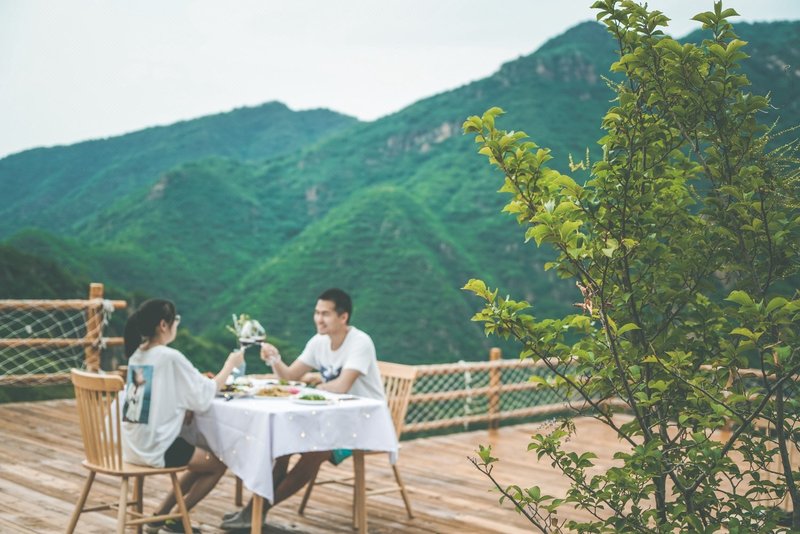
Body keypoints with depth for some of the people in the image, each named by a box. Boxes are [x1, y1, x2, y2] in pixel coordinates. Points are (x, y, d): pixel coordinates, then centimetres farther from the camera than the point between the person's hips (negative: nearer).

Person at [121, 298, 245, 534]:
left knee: (204, 461, 23)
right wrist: (230, 364, 4)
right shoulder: (170, 357, -17)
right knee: (217, 465, 10)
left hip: (133, 444, 8)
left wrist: (202, 380, 12)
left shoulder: (137, 354, 8)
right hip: (155, 447, -8)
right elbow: (205, 395, -9)